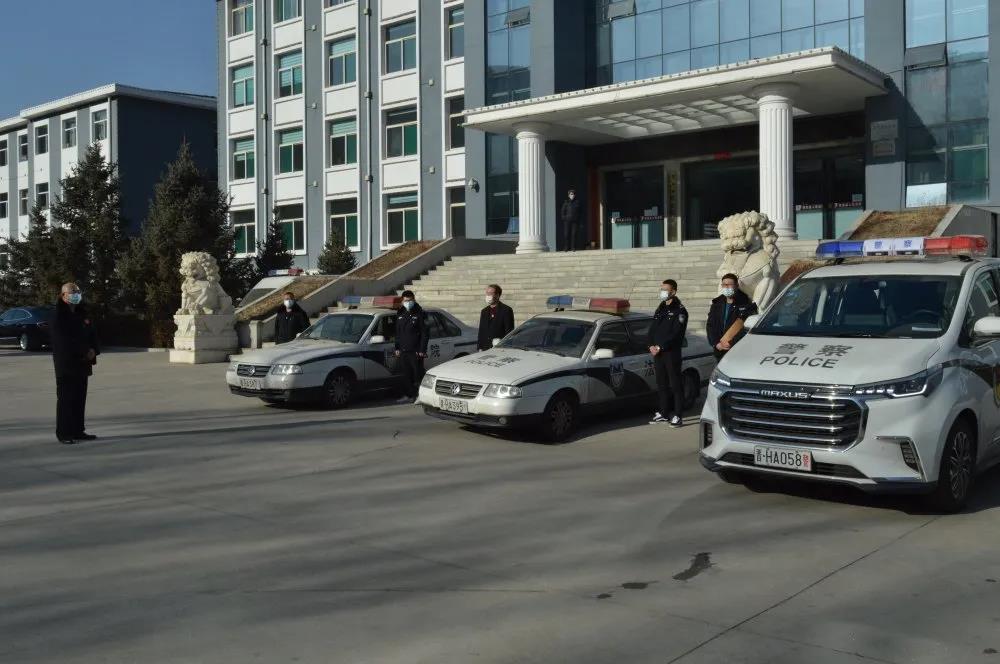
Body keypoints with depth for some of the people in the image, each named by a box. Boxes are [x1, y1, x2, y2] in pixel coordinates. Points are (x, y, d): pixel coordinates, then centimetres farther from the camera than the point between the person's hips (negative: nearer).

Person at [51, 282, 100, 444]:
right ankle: (63, 433, 0)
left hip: (82, 363, 6)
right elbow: (63, 341, -16)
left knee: (80, 398, 9)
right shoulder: (58, 316, -8)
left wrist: (93, 350, -3)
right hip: (65, 364, -6)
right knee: (65, 399, -4)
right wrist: (84, 352, -14)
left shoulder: (83, 313, 12)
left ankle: (78, 431, 16)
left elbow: (92, 334, 15)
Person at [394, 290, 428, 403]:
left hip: (415, 351, -6)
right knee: (406, 374, 8)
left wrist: (422, 350, -13)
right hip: (403, 351, 6)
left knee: (417, 373, -3)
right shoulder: (400, 314, 14)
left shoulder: (419, 314, -4)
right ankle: (408, 395, 14)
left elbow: (424, 333, -7)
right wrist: (397, 348, 13)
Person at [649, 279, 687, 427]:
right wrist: (652, 346, -1)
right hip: (658, 353, 7)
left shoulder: (679, 311, -6)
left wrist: (660, 347, -16)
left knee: (675, 384, -5)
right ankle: (663, 413, 19)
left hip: (672, 353, -7)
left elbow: (676, 334, -15)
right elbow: (652, 330, 16)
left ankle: (677, 416, -4)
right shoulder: (660, 309, 18)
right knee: (661, 384, 11)